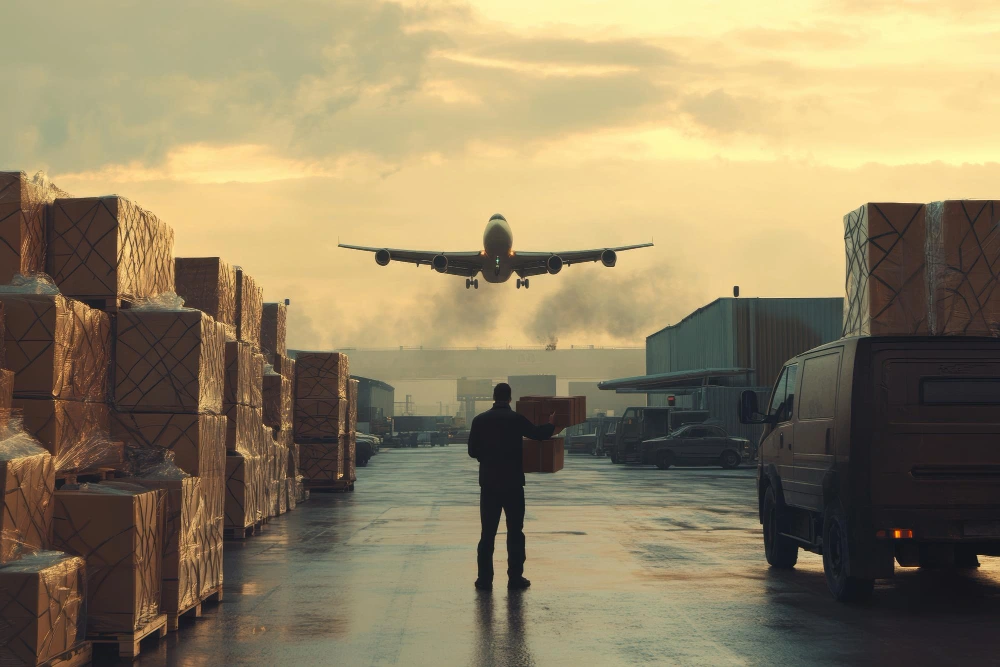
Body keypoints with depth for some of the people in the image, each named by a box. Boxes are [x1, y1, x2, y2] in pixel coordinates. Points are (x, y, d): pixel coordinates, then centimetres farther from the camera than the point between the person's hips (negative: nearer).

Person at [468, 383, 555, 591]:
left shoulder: (480, 420, -1)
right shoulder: (516, 419, -7)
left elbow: (472, 451, 4)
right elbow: (539, 434, 4)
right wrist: (551, 424, 25)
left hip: (489, 483, 2)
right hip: (512, 483, -2)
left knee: (488, 532, 6)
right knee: (515, 532, 6)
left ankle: (485, 578, 3)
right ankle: (515, 578, 5)